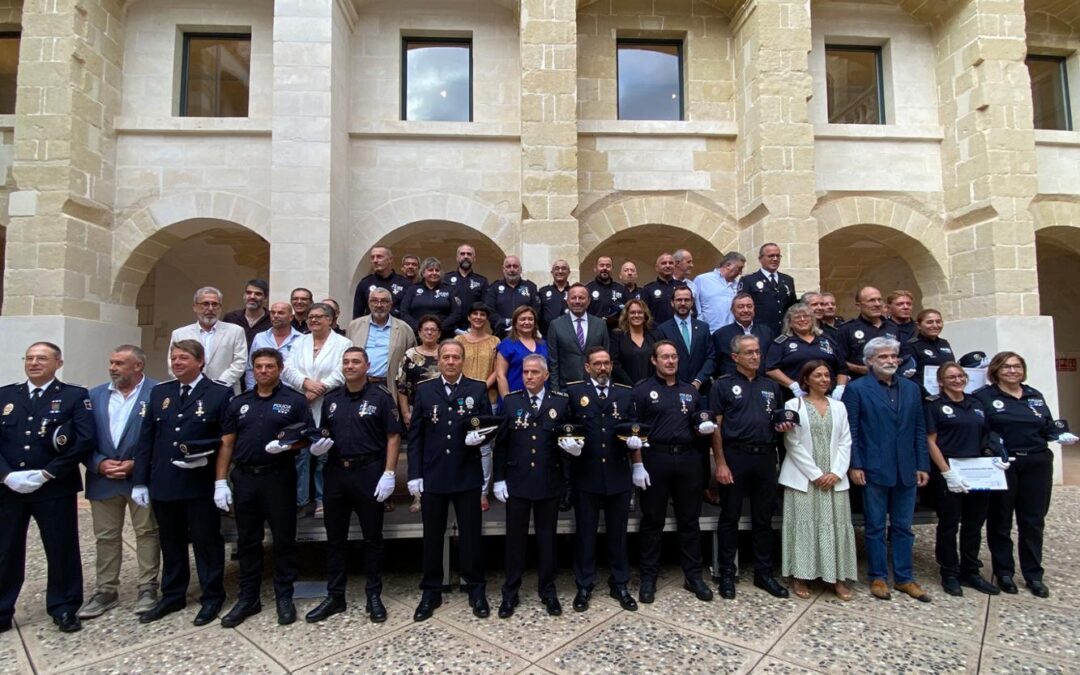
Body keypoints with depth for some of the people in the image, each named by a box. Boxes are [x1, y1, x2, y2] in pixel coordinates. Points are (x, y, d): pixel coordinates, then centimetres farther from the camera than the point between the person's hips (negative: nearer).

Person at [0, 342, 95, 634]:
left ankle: (64, 608, 22)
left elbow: (85, 441, -11)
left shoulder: (75, 396, -1)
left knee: (62, 550, 6)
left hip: (55, 488, -3)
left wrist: (46, 474, -14)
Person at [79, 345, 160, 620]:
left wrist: (136, 464, -15)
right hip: (103, 478, 5)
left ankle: (148, 588, 17)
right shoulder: (94, 396, 7)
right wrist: (100, 463, -9)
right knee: (105, 536, 14)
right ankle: (105, 591, 27)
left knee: (147, 532, 6)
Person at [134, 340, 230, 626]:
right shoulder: (159, 392, 9)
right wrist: (140, 480, 4)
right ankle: (172, 596, 34)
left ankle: (212, 598, 22)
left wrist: (204, 455, -22)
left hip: (201, 484, -5)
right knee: (170, 543, 18)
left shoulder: (220, 393, -6)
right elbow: (146, 438, 8)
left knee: (207, 541, 7)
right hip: (163, 484, 5)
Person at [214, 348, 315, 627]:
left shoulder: (294, 400, -1)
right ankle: (248, 597, 26)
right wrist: (220, 482, 3)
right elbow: (226, 444, 9)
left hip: (279, 477, -3)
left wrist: (288, 446, -23)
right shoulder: (238, 403, 10)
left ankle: (284, 597, 19)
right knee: (247, 541, 13)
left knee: (284, 539, 5)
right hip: (244, 478, 4)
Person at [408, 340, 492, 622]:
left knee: (471, 534, 8)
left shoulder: (478, 389, 2)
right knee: (432, 535, 11)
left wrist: (480, 436, -20)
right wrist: (414, 473, -2)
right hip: (432, 475, 1)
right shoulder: (424, 390, 4)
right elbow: (415, 435, 3)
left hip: (467, 474, -1)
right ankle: (431, 591, 27)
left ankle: (476, 589, 25)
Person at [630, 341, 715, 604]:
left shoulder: (691, 391, 14)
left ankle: (693, 575, 24)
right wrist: (637, 464, -12)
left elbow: (698, 427, 19)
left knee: (689, 520, 11)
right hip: (655, 460, -4)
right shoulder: (642, 390, -1)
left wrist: (704, 428, -4)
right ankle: (648, 578, 17)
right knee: (652, 521, 5)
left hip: (688, 459, 4)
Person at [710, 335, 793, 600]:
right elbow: (716, 427, -5)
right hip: (735, 456, -4)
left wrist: (784, 427, -3)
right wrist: (721, 463, -12)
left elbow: (777, 422, 21)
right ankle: (727, 573, 18)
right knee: (730, 518, 6)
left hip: (765, 457, 4)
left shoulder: (771, 386, 13)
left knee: (763, 518, 12)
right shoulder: (723, 386, -1)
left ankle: (764, 573, 25)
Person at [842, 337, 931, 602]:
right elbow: (850, 430, -6)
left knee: (903, 527, 13)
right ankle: (878, 577, 19)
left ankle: (904, 578, 25)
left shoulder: (911, 389, 11)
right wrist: (855, 466, -11)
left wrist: (923, 465, 5)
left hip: (906, 470, 4)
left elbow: (919, 430, 11)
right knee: (875, 527, 7)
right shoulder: (857, 389, -3)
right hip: (874, 469, -4)